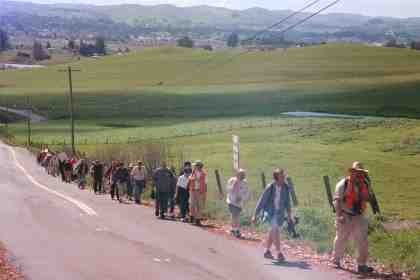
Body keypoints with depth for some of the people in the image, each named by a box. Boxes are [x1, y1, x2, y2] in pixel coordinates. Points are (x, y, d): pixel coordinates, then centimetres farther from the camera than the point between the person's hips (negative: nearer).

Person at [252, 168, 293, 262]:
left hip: (280, 213, 5)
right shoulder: (270, 187, -19)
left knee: (272, 232, 16)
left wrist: (289, 215, 10)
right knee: (275, 231, -19)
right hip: (270, 212, -5)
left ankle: (267, 251, 31)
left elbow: (287, 202, 6)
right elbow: (261, 201, -13)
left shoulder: (285, 187, -7)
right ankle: (279, 253, -17)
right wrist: (255, 216, -12)